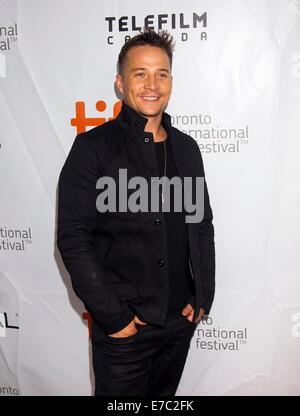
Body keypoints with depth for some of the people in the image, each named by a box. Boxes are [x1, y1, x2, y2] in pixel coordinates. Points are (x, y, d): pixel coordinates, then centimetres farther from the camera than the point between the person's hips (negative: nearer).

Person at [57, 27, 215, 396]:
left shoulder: (186, 147, 6)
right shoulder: (93, 147, -10)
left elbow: (203, 226, 11)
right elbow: (73, 238, -14)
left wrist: (203, 296, 3)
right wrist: (113, 317, -15)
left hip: (182, 320, 5)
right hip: (123, 326, -4)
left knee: (165, 394, 22)